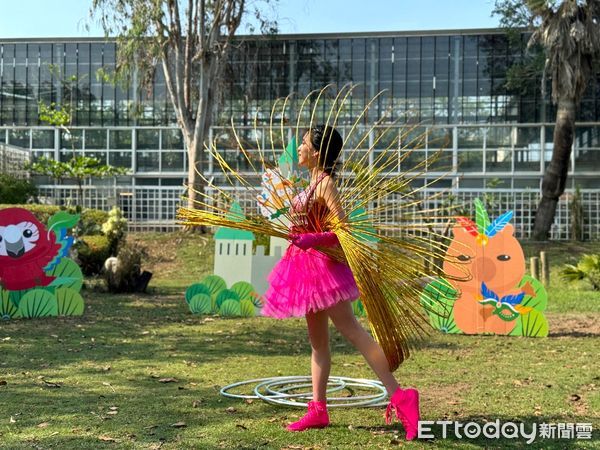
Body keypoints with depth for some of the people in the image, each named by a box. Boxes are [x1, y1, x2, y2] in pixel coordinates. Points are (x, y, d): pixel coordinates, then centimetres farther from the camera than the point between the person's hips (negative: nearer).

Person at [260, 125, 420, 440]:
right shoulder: (315, 181, 12)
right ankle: (318, 410, 18)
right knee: (317, 341, 12)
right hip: (309, 265, 10)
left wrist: (311, 240, -31)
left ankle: (399, 397, -15)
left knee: (352, 331, -14)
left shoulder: (325, 184, -14)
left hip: (323, 264, -10)